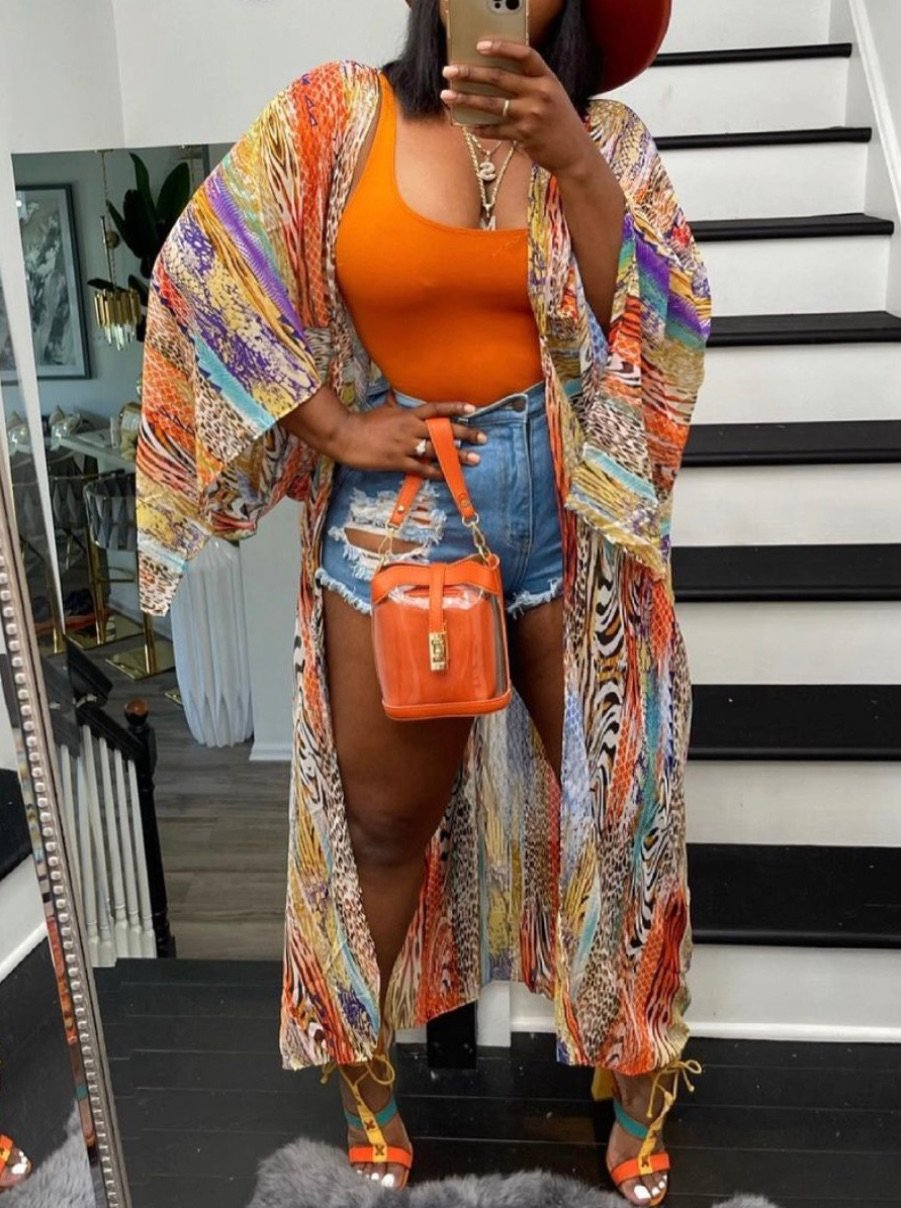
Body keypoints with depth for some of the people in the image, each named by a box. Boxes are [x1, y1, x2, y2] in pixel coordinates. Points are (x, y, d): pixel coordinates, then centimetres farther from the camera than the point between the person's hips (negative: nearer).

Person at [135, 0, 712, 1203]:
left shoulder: (604, 137, 3)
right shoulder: (337, 114, -1)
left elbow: (658, 330, -8)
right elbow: (204, 275, -2)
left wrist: (570, 164, -20)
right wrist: (335, 428, -7)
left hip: (577, 514, 2)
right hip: (396, 517, -1)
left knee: (621, 796, 11)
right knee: (384, 818, 13)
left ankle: (635, 1066, 37)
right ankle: (360, 1061, 39)